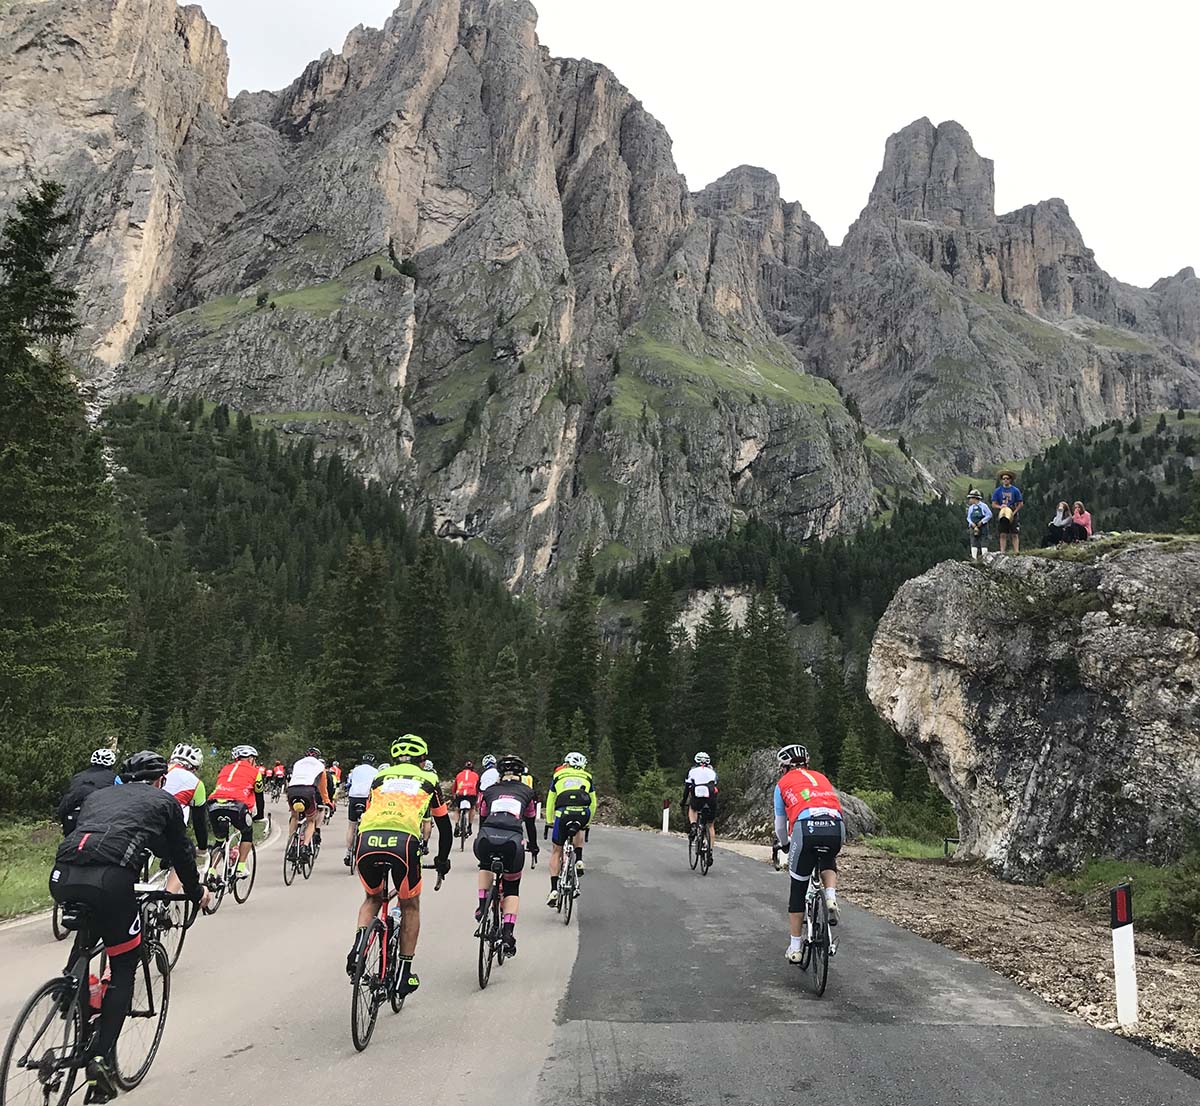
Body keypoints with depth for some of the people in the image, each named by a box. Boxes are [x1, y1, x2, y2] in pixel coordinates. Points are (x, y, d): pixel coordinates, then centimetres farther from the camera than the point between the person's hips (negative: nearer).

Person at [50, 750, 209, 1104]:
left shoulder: (98, 794, 32)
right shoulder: (164, 800, 21)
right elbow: (180, 852, 27)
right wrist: (197, 893, 44)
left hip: (62, 878, 5)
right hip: (110, 880, -5)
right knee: (123, 971, 12)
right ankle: (100, 1057, 2)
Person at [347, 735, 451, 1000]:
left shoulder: (380, 776, 30)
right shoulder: (428, 780, 25)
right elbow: (444, 825, 31)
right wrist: (442, 860, 45)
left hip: (367, 840, 2)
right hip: (403, 842, -2)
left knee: (372, 899, 30)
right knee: (410, 907, 22)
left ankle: (359, 943, 5)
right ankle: (405, 972, 21)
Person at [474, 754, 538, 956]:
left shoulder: (489, 791, 27)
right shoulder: (527, 792, 25)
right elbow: (531, 823, 33)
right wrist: (533, 847, 50)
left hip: (486, 838, 1)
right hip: (513, 841, -1)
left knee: (485, 866, 38)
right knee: (512, 889, 20)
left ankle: (483, 905, 22)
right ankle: (508, 933, 4)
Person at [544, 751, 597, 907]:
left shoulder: (558, 777, 26)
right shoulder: (587, 778, 27)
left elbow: (550, 803, 28)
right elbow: (593, 804, 29)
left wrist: (549, 822, 39)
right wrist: (586, 824, 41)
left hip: (563, 814, -1)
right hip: (583, 814, 1)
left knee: (556, 851, 15)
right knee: (579, 830, 37)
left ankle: (554, 889, 7)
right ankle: (579, 860, 18)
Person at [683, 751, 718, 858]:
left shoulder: (692, 771, 22)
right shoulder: (712, 772, 27)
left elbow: (687, 788, 21)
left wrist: (684, 802, 31)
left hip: (697, 798, -1)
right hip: (711, 800, 2)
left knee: (692, 809, 34)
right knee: (710, 826, 18)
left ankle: (692, 826, 7)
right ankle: (710, 850, 9)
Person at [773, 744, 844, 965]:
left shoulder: (783, 783, 26)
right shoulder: (821, 778, 34)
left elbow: (780, 825, 31)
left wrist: (785, 845, 51)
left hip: (806, 827, -3)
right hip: (836, 827, 3)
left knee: (798, 890, 15)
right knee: (828, 861, 36)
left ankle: (795, 946, 18)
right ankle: (831, 897, 8)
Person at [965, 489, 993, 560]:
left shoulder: (983, 506, -4)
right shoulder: (971, 507, 10)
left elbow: (989, 515, -4)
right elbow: (968, 517, 13)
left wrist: (982, 521, -11)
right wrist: (971, 523, -6)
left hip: (982, 527, -4)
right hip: (973, 527, 4)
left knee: (983, 541, -3)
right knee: (973, 543, 1)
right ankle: (974, 558, 3)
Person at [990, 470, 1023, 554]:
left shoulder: (1015, 490, 3)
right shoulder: (998, 491, 5)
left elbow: (1020, 504, 4)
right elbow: (993, 505, 5)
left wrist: (1014, 512, -9)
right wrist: (1000, 507, -16)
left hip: (1013, 515, -1)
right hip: (1002, 515, 1)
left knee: (1015, 535, -3)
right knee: (1003, 534, 0)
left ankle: (1016, 552, -4)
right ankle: (1002, 552, 0)